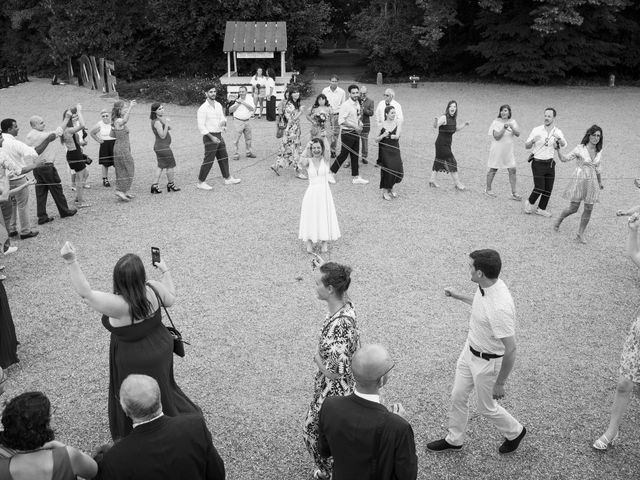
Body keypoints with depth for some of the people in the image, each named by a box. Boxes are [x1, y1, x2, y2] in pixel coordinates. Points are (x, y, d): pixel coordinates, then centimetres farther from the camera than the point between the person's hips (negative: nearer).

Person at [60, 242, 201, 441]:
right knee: (162, 388, 32)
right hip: (161, 348, 6)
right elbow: (170, 298, 2)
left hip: (135, 362, -6)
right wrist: (165, 271, 13)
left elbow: (85, 293, -36)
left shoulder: (119, 305, -37)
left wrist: (71, 262, -43)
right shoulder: (153, 289, -19)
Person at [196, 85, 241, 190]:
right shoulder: (203, 108, -15)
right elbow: (201, 126, -17)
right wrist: (211, 137, -22)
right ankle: (201, 182, 6)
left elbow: (222, 118, 13)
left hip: (219, 136, 8)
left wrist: (224, 122, -13)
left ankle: (228, 179, 29)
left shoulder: (218, 105, 8)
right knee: (208, 161, -4)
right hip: (209, 137, -8)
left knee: (223, 158, 16)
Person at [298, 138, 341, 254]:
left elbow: (327, 150, -21)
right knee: (310, 217, 3)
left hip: (324, 192, 0)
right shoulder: (308, 161, -1)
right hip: (312, 193, 0)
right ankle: (309, 243, 15)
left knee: (325, 216, 5)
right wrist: (306, 148, -27)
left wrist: (325, 137, -28)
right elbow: (302, 162, -24)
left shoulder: (325, 159, 0)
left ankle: (324, 242, 19)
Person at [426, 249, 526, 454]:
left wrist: (500, 383, -19)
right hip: (470, 350, 8)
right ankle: (454, 440, 43)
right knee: (458, 397, 21)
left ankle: (515, 432, 45)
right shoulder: (486, 287, -11)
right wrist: (458, 296, 21)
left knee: (486, 407, 16)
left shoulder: (500, 307, -38)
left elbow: (510, 350, -29)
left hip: (488, 361, -8)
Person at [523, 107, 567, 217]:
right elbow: (527, 146, -2)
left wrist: (559, 138, -37)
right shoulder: (537, 130, -5)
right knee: (539, 188, -9)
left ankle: (541, 209, 21)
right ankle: (530, 203, 17)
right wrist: (532, 140, -23)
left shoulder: (558, 132, 2)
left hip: (550, 163, 4)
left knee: (548, 189, 5)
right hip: (538, 163, -3)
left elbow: (564, 144, -16)